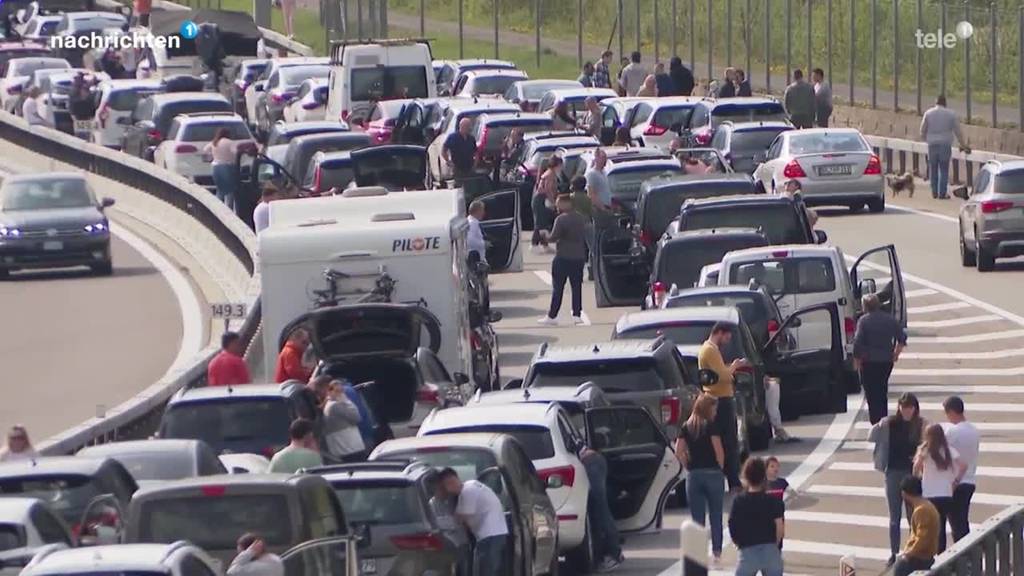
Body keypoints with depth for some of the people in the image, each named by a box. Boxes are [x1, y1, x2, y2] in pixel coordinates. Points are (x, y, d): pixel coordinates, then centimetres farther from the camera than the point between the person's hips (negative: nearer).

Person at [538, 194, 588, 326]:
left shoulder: (561, 219, -15)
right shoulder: (581, 218, 7)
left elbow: (553, 238, -14)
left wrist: (545, 234, 4)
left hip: (563, 257, -6)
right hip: (579, 257, 6)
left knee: (557, 288, -1)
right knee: (576, 287, 8)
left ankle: (552, 316, 1)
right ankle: (577, 315, 4)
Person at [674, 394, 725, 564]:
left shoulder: (686, 427, 4)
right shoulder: (711, 426, -8)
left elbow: (678, 452, 0)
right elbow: (718, 450, -12)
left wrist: (689, 466, 8)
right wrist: (720, 467, 2)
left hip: (693, 475, 3)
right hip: (713, 473, -3)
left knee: (697, 518, 6)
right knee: (716, 516, 9)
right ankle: (716, 551, 11)